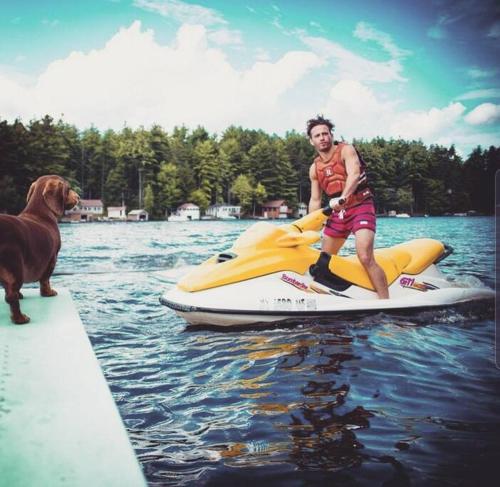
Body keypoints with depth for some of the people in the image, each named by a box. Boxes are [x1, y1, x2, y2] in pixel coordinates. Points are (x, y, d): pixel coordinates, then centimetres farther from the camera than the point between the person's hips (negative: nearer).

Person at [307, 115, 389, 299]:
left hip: (361, 205, -7)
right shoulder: (314, 168, 11)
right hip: (338, 211, 7)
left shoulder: (346, 150, -5)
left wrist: (343, 197, -41)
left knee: (365, 258, -24)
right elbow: (315, 200, 16)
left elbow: (354, 174, -24)